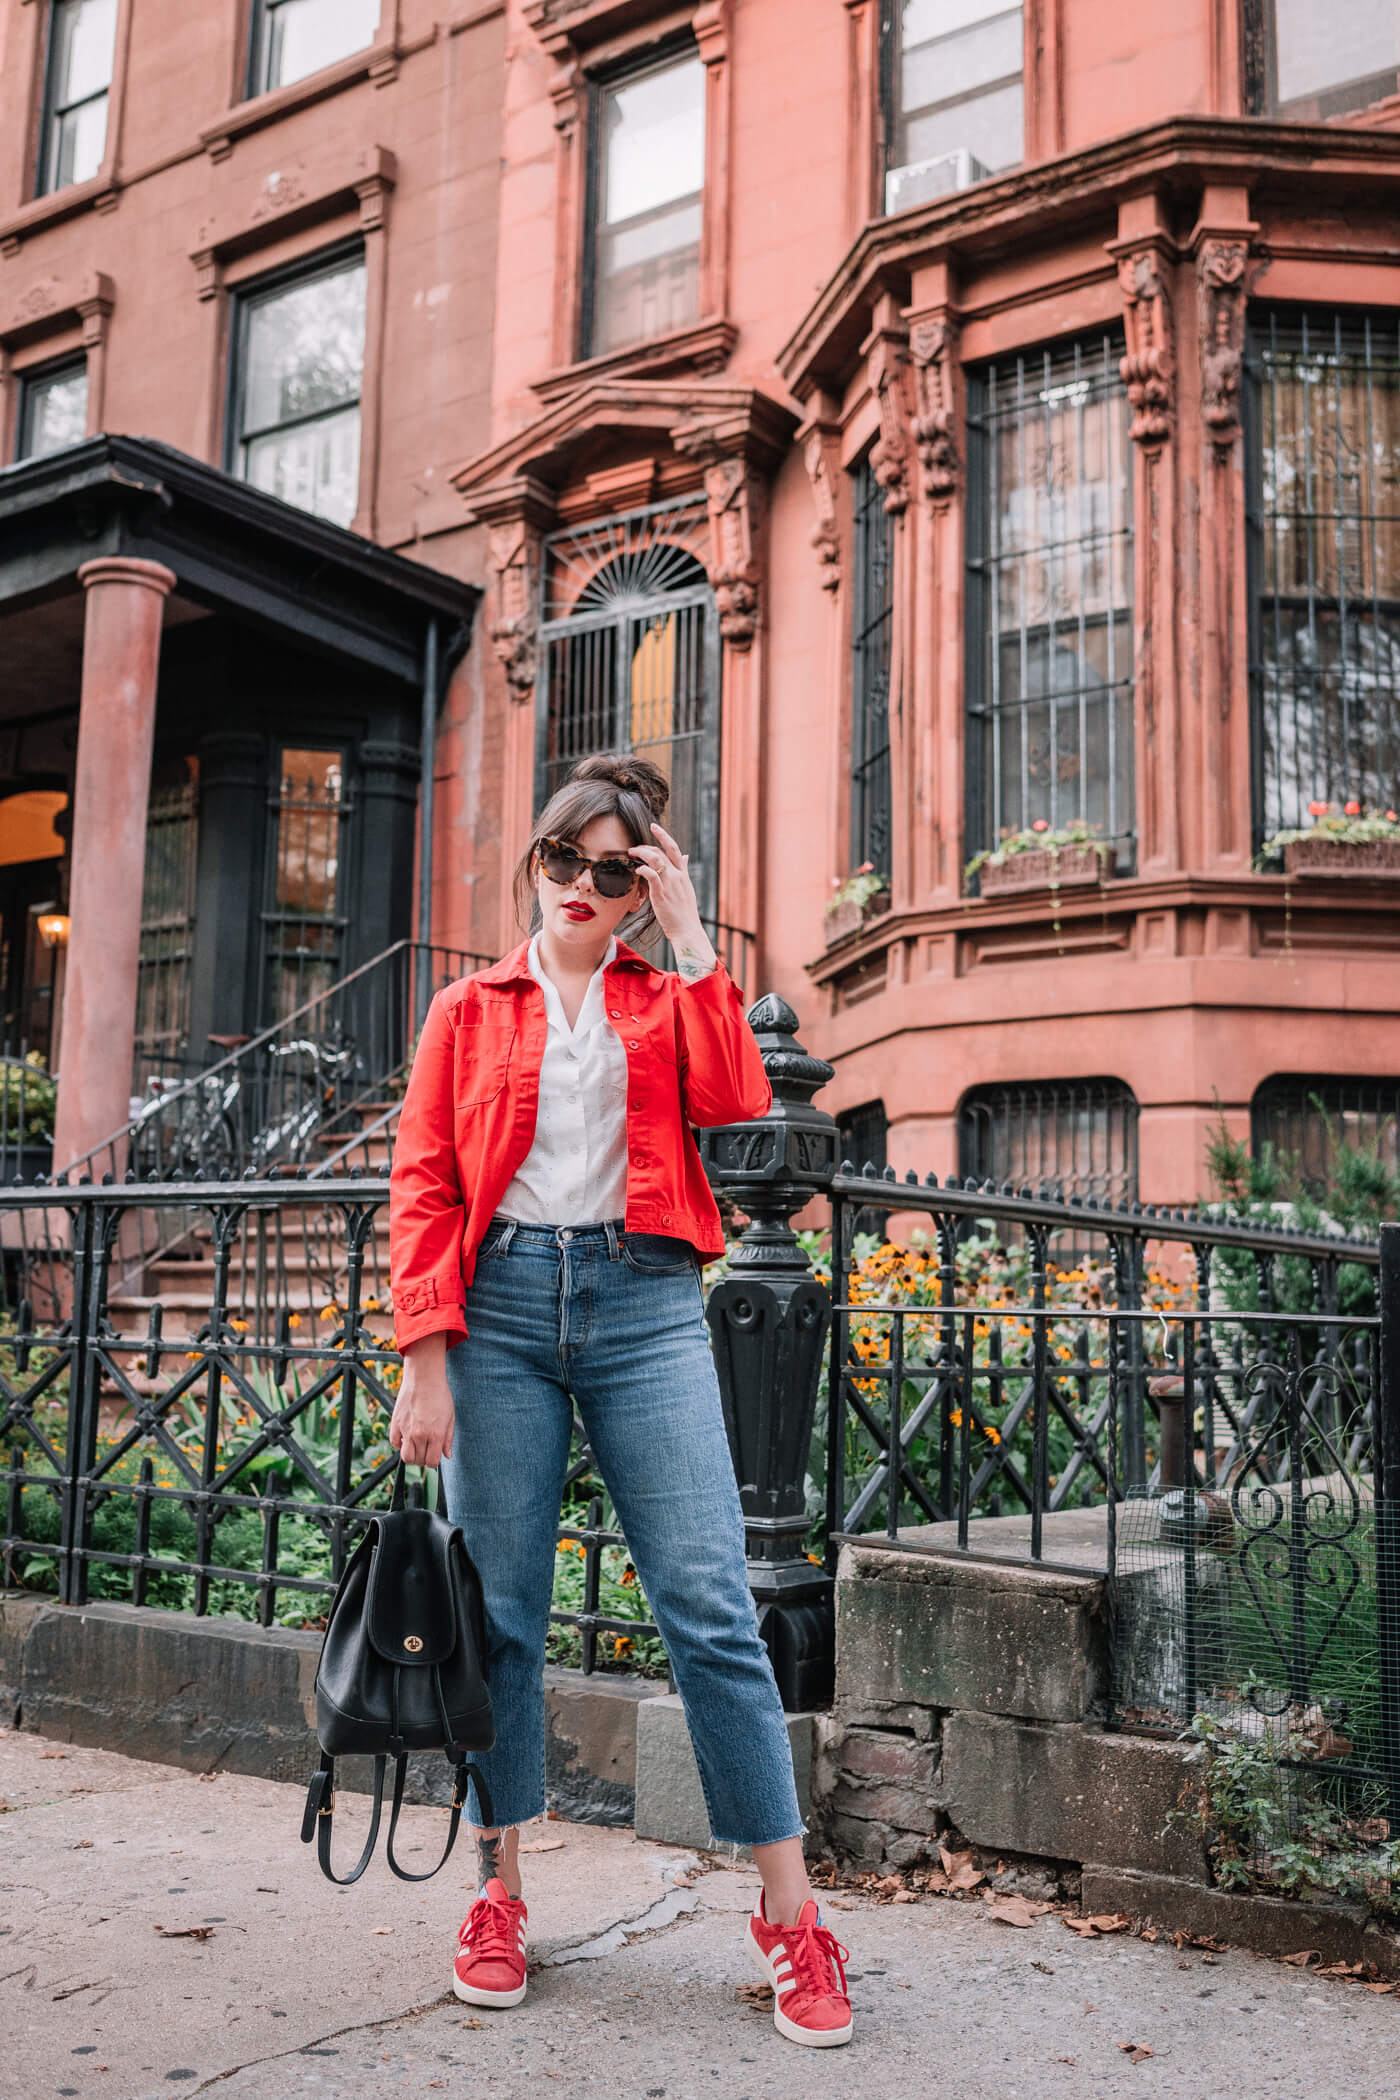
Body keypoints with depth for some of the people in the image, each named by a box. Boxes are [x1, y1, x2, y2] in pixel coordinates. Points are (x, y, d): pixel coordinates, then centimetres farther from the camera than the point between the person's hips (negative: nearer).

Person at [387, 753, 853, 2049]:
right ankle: (500, 1896, 20)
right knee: (501, 1610, 5)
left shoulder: (667, 1001, 15)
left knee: (711, 1607, -5)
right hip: (503, 1304, 1)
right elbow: (423, 1187, 5)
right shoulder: (472, 1011, 13)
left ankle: (792, 1914, 3)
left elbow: (735, 1102, -6)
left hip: (643, 1305, 0)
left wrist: (689, 936, -2)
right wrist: (426, 1359, -6)